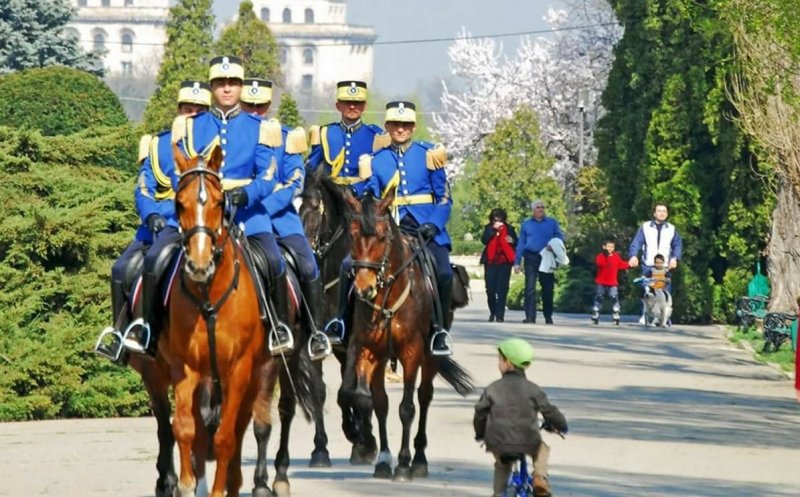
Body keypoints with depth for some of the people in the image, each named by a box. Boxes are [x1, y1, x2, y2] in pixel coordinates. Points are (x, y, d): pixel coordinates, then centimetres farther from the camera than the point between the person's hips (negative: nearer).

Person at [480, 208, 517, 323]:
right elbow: (484, 240, -10)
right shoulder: (489, 228, 7)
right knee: (490, 289, 1)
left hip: (504, 262, -1)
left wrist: (512, 241, -9)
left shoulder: (509, 229, 6)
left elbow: (516, 243, 14)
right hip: (490, 261, 1)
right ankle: (492, 312, 20)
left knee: (502, 289, -9)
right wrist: (494, 229, -19)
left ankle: (500, 315, -8)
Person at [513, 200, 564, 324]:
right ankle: (530, 316, -9)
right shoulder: (526, 224, 12)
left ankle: (548, 316, 15)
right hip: (531, 258, 0)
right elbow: (521, 243, 11)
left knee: (548, 288, 3)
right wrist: (517, 262, 5)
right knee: (530, 288, -7)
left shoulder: (552, 223, 10)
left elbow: (560, 237, 8)